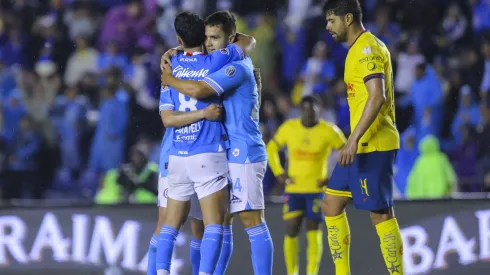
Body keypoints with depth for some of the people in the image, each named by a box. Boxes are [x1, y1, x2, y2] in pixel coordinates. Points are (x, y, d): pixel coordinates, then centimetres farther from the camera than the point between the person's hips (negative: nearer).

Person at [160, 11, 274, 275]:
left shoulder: (237, 67, -14)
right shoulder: (221, 67, 16)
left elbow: (197, 90, -25)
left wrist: (168, 78, -8)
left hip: (243, 156, -10)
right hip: (227, 155, 10)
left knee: (252, 222, -10)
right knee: (220, 222, 11)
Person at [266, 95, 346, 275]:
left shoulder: (329, 131, -8)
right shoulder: (289, 128, 0)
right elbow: (271, 148, 15)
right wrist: (278, 173, 4)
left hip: (317, 188, -2)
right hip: (293, 188, 2)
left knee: (313, 230, -5)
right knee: (291, 231, -5)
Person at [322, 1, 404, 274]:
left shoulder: (368, 48, -13)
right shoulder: (361, 48, 17)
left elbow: (377, 97, -23)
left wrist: (354, 139, -27)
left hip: (372, 146, -11)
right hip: (362, 146, 11)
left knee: (381, 213, -9)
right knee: (331, 205, 13)